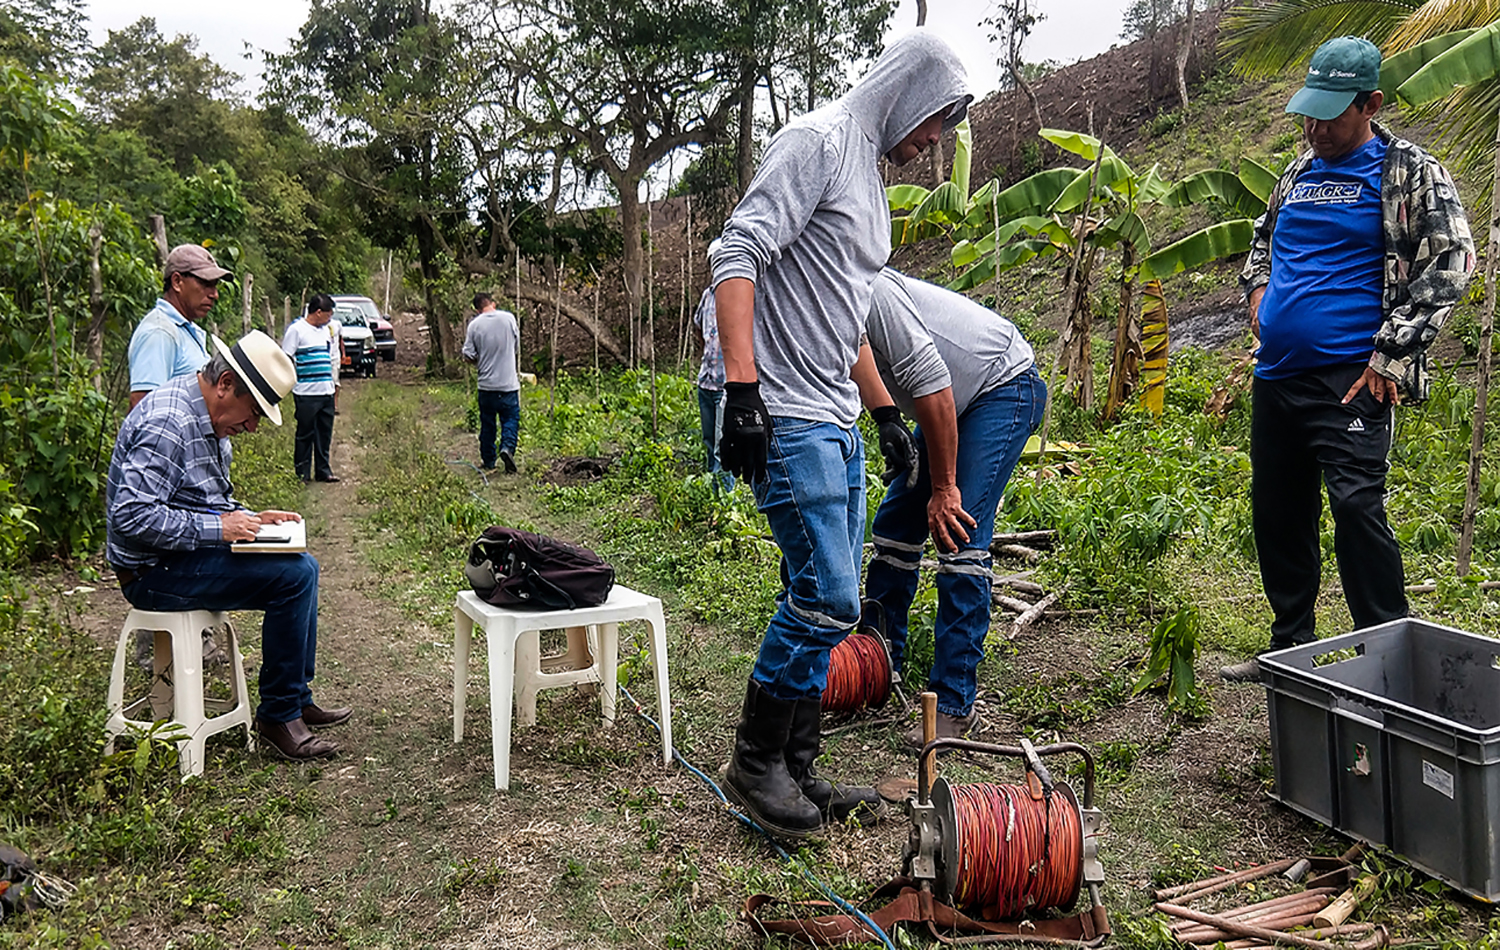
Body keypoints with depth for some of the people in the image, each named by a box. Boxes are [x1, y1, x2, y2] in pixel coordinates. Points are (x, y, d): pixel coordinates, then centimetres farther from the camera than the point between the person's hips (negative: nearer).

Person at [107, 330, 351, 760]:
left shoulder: (208, 418, 11)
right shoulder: (168, 423, -22)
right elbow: (132, 515, -28)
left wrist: (251, 519, 6)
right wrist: (217, 527, -24)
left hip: (188, 552, 11)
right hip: (157, 572, -11)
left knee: (303, 566, 9)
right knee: (293, 577, -19)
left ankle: (298, 699, 15)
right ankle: (277, 715, -7)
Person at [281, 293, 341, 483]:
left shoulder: (326, 330, 15)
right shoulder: (296, 329, -7)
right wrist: (294, 380, -11)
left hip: (326, 391, 7)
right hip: (306, 393, -7)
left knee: (325, 433, 10)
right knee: (305, 434, 0)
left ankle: (323, 470, 17)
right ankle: (302, 473, 8)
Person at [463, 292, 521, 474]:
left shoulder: (474, 324, -5)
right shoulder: (509, 318, -4)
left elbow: (468, 355, -4)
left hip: (486, 383, 1)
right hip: (508, 383, -1)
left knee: (487, 423, 12)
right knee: (510, 419, 7)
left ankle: (488, 462, 20)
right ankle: (507, 447, -18)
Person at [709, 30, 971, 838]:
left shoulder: (869, 177, 23)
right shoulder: (817, 142, -7)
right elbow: (737, 253, -18)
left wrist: (885, 411, 28)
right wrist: (741, 388, -26)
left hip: (836, 424, 10)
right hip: (788, 418, -10)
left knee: (822, 603, 10)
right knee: (825, 598, -11)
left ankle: (796, 772, 19)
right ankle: (754, 762, 6)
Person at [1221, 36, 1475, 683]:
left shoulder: (1409, 173, -1)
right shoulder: (1297, 174, 16)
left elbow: (1449, 263, -9)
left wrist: (1390, 356, -13)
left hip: (1350, 379, -7)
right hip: (1276, 374, 7)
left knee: (1357, 505, -18)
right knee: (1277, 514, 11)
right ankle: (1289, 650, 24)